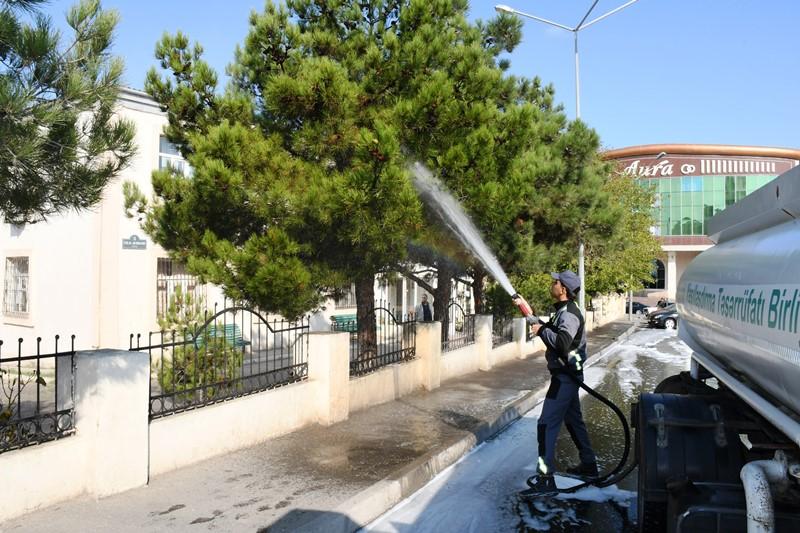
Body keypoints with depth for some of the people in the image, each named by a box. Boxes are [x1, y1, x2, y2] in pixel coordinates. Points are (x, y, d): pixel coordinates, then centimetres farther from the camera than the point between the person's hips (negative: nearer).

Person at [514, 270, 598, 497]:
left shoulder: (569, 314, -19)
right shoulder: (565, 311, 13)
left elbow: (562, 343, -32)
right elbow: (555, 332, 22)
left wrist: (541, 330, -19)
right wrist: (536, 322, 12)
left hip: (565, 376, -11)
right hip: (567, 375, 11)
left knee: (547, 424, -12)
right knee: (574, 420, 22)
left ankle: (545, 479, -12)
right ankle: (589, 465, 36)